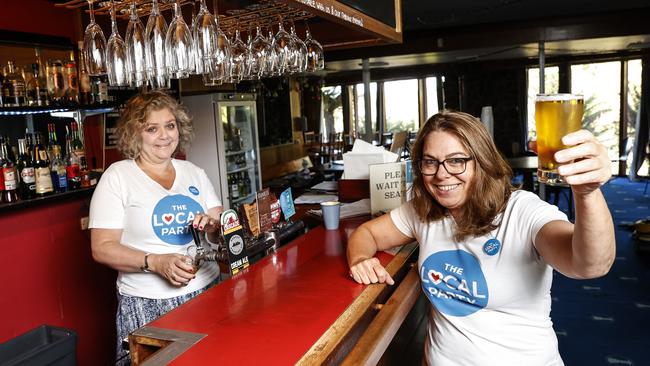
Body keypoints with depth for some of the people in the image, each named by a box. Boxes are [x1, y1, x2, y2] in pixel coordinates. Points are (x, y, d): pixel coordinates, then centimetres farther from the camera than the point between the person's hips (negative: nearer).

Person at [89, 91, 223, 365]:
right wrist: (155, 262, -22)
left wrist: (212, 226, -13)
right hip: (149, 304, -4)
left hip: (206, 290, 4)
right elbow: (102, 248, -9)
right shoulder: (117, 176, -5)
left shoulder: (194, 172, 8)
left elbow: (221, 234, 10)